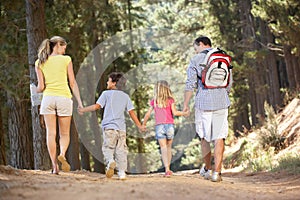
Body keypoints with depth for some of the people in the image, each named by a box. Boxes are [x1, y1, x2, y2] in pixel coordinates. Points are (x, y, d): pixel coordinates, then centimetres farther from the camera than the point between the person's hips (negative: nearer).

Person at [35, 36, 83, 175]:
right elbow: (72, 83, -1)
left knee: (51, 133, 3)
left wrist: (36, 90, 25)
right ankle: (62, 154, -21)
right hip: (64, 98, -1)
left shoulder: (40, 63, 5)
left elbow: (40, 87, 2)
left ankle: (54, 166, -5)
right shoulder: (66, 60, 1)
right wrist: (79, 102, 2)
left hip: (48, 98, 1)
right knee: (64, 134, 9)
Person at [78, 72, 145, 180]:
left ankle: (110, 161, -29)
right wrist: (139, 126, 16)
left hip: (109, 127, -3)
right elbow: (131, 112, 11)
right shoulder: (125, 96, 14)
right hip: (121, 127, 3)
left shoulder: (106, 93, 3)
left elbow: (96, 106, -2)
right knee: (121, 150, 6)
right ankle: (122, 172, 1)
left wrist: (83, 110, 11)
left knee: (108, 148, 1)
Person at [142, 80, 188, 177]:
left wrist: (143, 124, 21)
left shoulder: (154, 101, 7)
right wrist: (184, 113, 9)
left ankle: (167, 169, -23)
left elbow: (148, 114, 8)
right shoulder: (170, 100, 3)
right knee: (169, 147, 15)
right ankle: (168, 169, 20)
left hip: (159, 126, 0)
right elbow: (175, 112, -6)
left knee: (163, 147, -8)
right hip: (169, 125, 0)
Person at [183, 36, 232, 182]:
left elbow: (190, 84, -5)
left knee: (204, 137, 14)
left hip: (203, 103, -2)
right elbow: (229, 82, 13)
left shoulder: (196, 60, -1)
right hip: (221, 102, 2)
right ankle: (217, 172, -7)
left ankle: (207, 169, 24)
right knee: (219, 138, 0)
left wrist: (185, 104, 3)